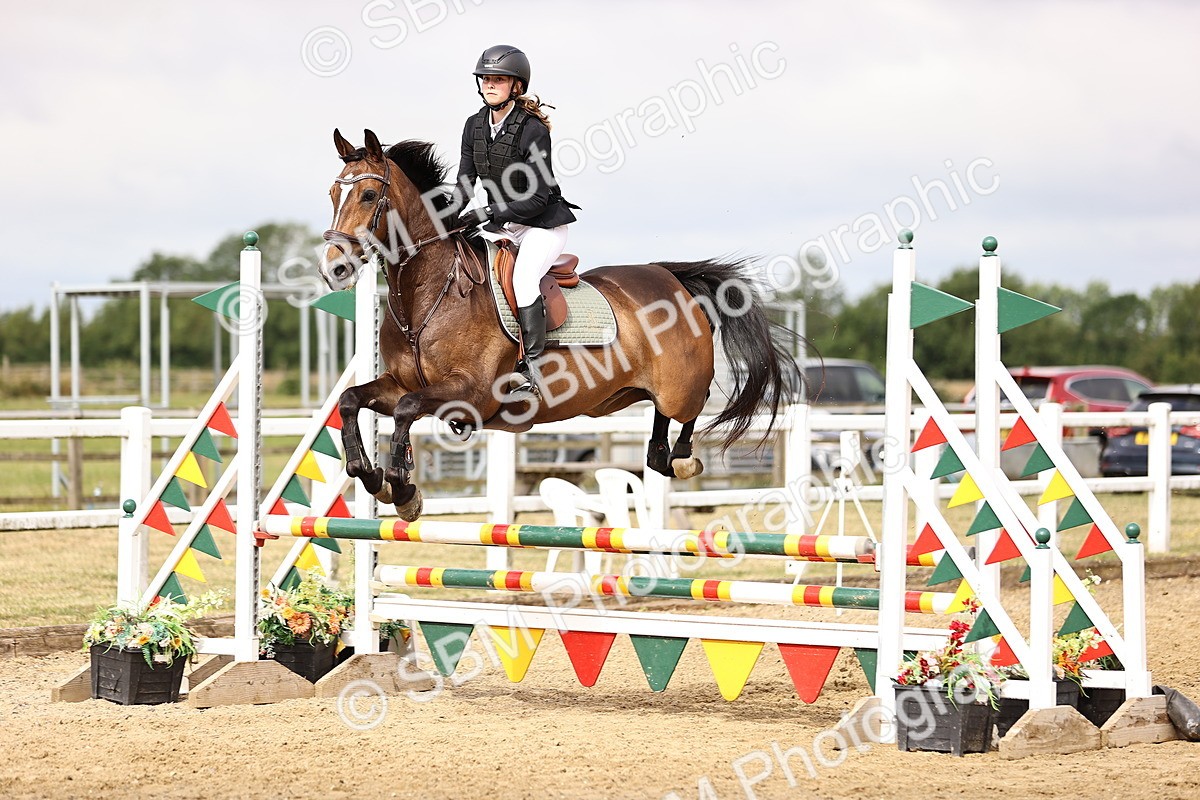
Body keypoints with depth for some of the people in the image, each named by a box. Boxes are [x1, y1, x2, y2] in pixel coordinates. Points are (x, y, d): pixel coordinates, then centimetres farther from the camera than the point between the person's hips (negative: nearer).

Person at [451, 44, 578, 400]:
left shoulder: (532, 130, -19)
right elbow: (465, 182, 6)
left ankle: (530, 369, -27)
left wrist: (490, 213, -26)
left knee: (523, 278, -29)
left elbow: (537, 198, -21)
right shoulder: (474, 126, 1)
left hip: (543, 223, -7)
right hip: (502, 223, 7)